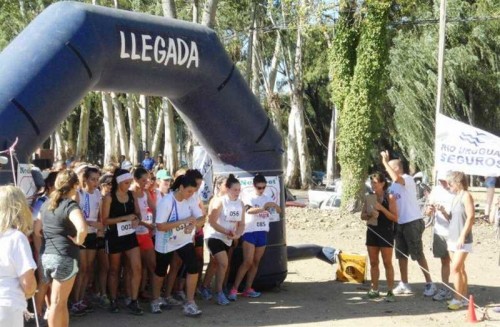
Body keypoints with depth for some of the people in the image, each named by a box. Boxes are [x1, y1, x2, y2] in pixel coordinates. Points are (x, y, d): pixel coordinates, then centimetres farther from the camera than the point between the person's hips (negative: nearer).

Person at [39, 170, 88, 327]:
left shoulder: (46, 204, 10)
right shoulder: (70, 205, -13)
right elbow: (82, 229, -30)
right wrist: (78, 241, -13)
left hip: (46, 255, 7)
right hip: (65, 256, -7)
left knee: (60, 301, 19)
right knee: (57, 302, 1)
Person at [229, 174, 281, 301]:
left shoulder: (267, 199, 11)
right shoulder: (248, 198, -4)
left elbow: (279, 211, 5)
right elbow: (249, 210, -23)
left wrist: (274, 205, -18)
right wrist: (262, 209, -40)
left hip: (263, 233, 5)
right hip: (250, 232, -5)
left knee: (256, 262, 7)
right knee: (247, 262, -12)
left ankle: (248, 289, 14)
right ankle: (234, 289, -10)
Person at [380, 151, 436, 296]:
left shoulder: (408, 179, -13)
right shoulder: (393, 185, 13)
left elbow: (396, 178, -35)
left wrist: (385, 162, -27)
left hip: (412, 223, -9)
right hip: (399, 224, 9)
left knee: (418, 255, -3)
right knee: (401, 255, 12)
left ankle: (429, 284, 4)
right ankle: (404, 284, 21)